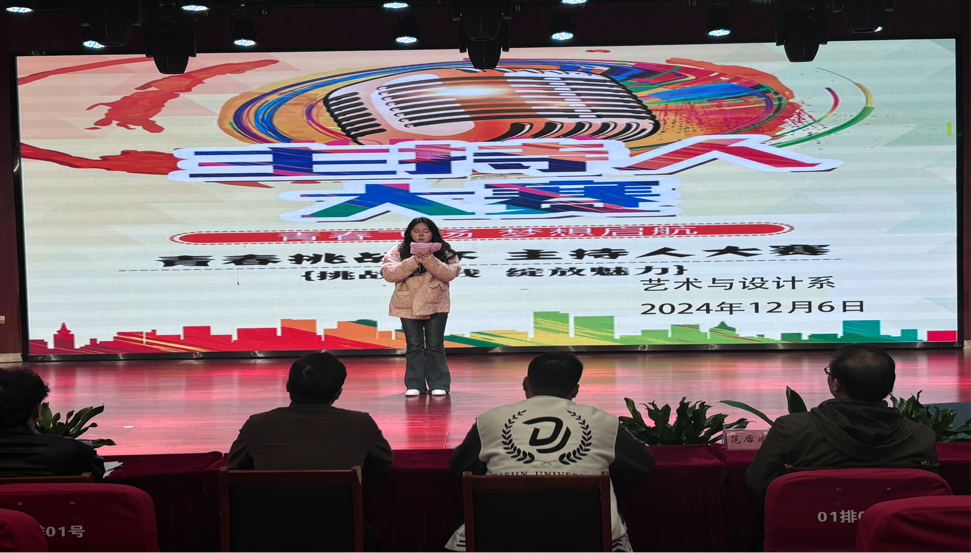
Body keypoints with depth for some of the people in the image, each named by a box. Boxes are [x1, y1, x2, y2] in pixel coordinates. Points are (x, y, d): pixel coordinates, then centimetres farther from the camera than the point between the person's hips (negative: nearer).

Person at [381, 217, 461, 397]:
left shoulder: (444, 251, 2)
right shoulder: (398, 251, 2)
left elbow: (450, 273, -11)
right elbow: (388, 273, -11)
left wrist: (430, 261, -24)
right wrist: (413, 262, -21)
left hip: (436, 304, -1)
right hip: (408, 305, 1)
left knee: (435, 346, 4)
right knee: (414, 346, 6)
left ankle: (439, 384, 11)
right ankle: (414, 385, 13)